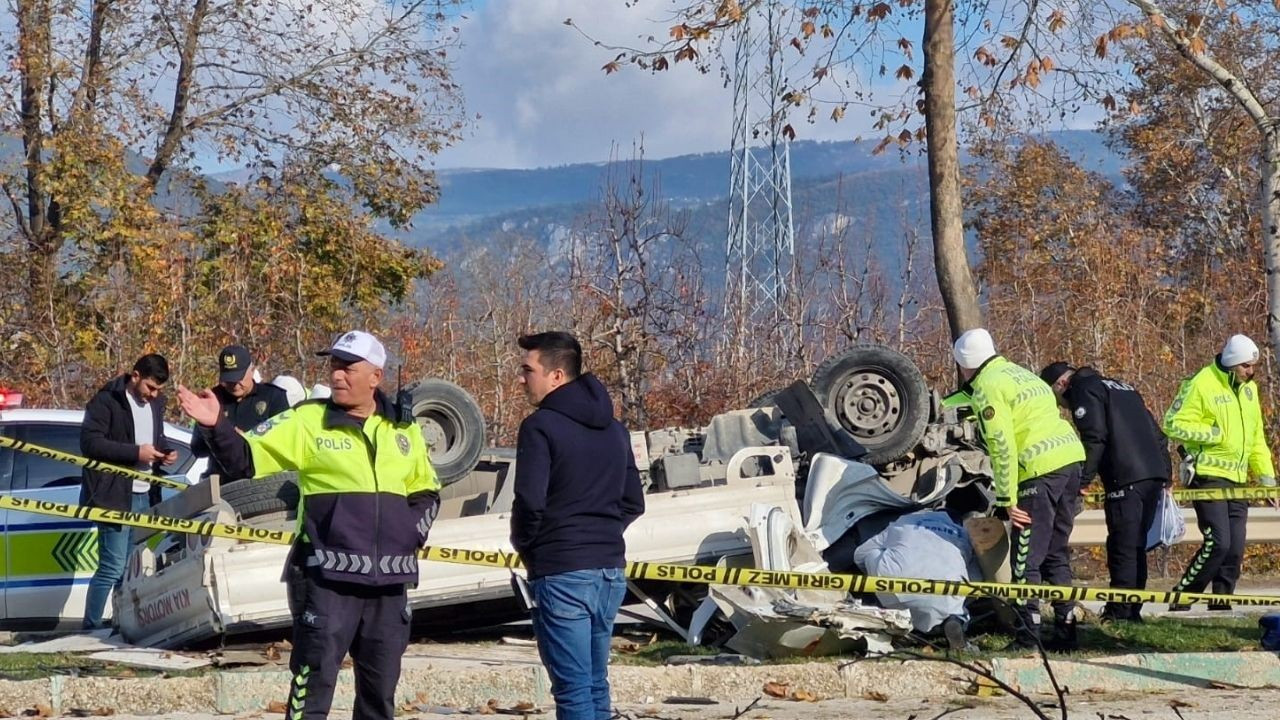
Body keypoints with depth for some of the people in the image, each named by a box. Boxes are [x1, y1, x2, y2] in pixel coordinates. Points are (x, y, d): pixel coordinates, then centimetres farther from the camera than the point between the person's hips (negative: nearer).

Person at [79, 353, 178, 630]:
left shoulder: (156, 403, 15)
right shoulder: (106, 402, -8)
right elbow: (90, 443, -16)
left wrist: (165, 452, 5)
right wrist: (136, 452, -20)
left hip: (145, 496, 8)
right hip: (115, 495, -8)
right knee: (112, 567, -11)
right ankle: (91, 627, -6)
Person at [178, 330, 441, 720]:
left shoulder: (403, 430, 10)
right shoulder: (308, 421, -2)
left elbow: (426, 490, 23)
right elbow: (246, 458, -7)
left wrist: (415, 529, 6)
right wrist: (216, 426, -25)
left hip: (387, 581, 4)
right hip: (328, 578, -4)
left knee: (380, 688, 13)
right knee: (314, 684, -5)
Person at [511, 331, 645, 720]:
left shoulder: (541, 426, -9)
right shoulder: (613, 428, 15)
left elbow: (530, 501, -16)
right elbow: (633, 503, 17)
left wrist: (522, 544, 1)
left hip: (562, 573, -7)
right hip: (610, 570, 7)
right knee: (596, 685, 14)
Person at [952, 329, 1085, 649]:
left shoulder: (987, 388, -4)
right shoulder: (1019, 373, 24)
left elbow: (1002, 446, -13)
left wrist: (1006, 500, -10)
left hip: (1040, 469, -9)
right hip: (1071, 457, 9)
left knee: (1026, 561, -3)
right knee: (1057, 555, 17)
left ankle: (1028, 637, -4)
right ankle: (1066, 629, 17)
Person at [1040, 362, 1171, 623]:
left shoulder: (1084, 390, 2)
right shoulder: (1121, 387, 28)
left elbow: (1094, 438, -13)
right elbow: (1157, 434, 25)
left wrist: (1080, 480, -13)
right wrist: (1166, 473, 23)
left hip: (1125, 480, -8)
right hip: (1155, 475, 8)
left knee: (1122, 548, -7)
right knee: (1136, 547, 12)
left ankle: (1119, 613, -7)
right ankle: (1132, 611, 13)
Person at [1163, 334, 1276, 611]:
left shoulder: (1249, 389, 15)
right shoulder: (1201, 384, -10)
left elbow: (1256, 439, 22)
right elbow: (1174, 424, -14)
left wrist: (1265, 473, 15)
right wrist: (1212, 433, -19)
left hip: (1237, 479, 8)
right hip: (1208, 476, -8)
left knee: (1235, 548, 3)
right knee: (1218, 543, -15)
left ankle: (1221, 603, 13)